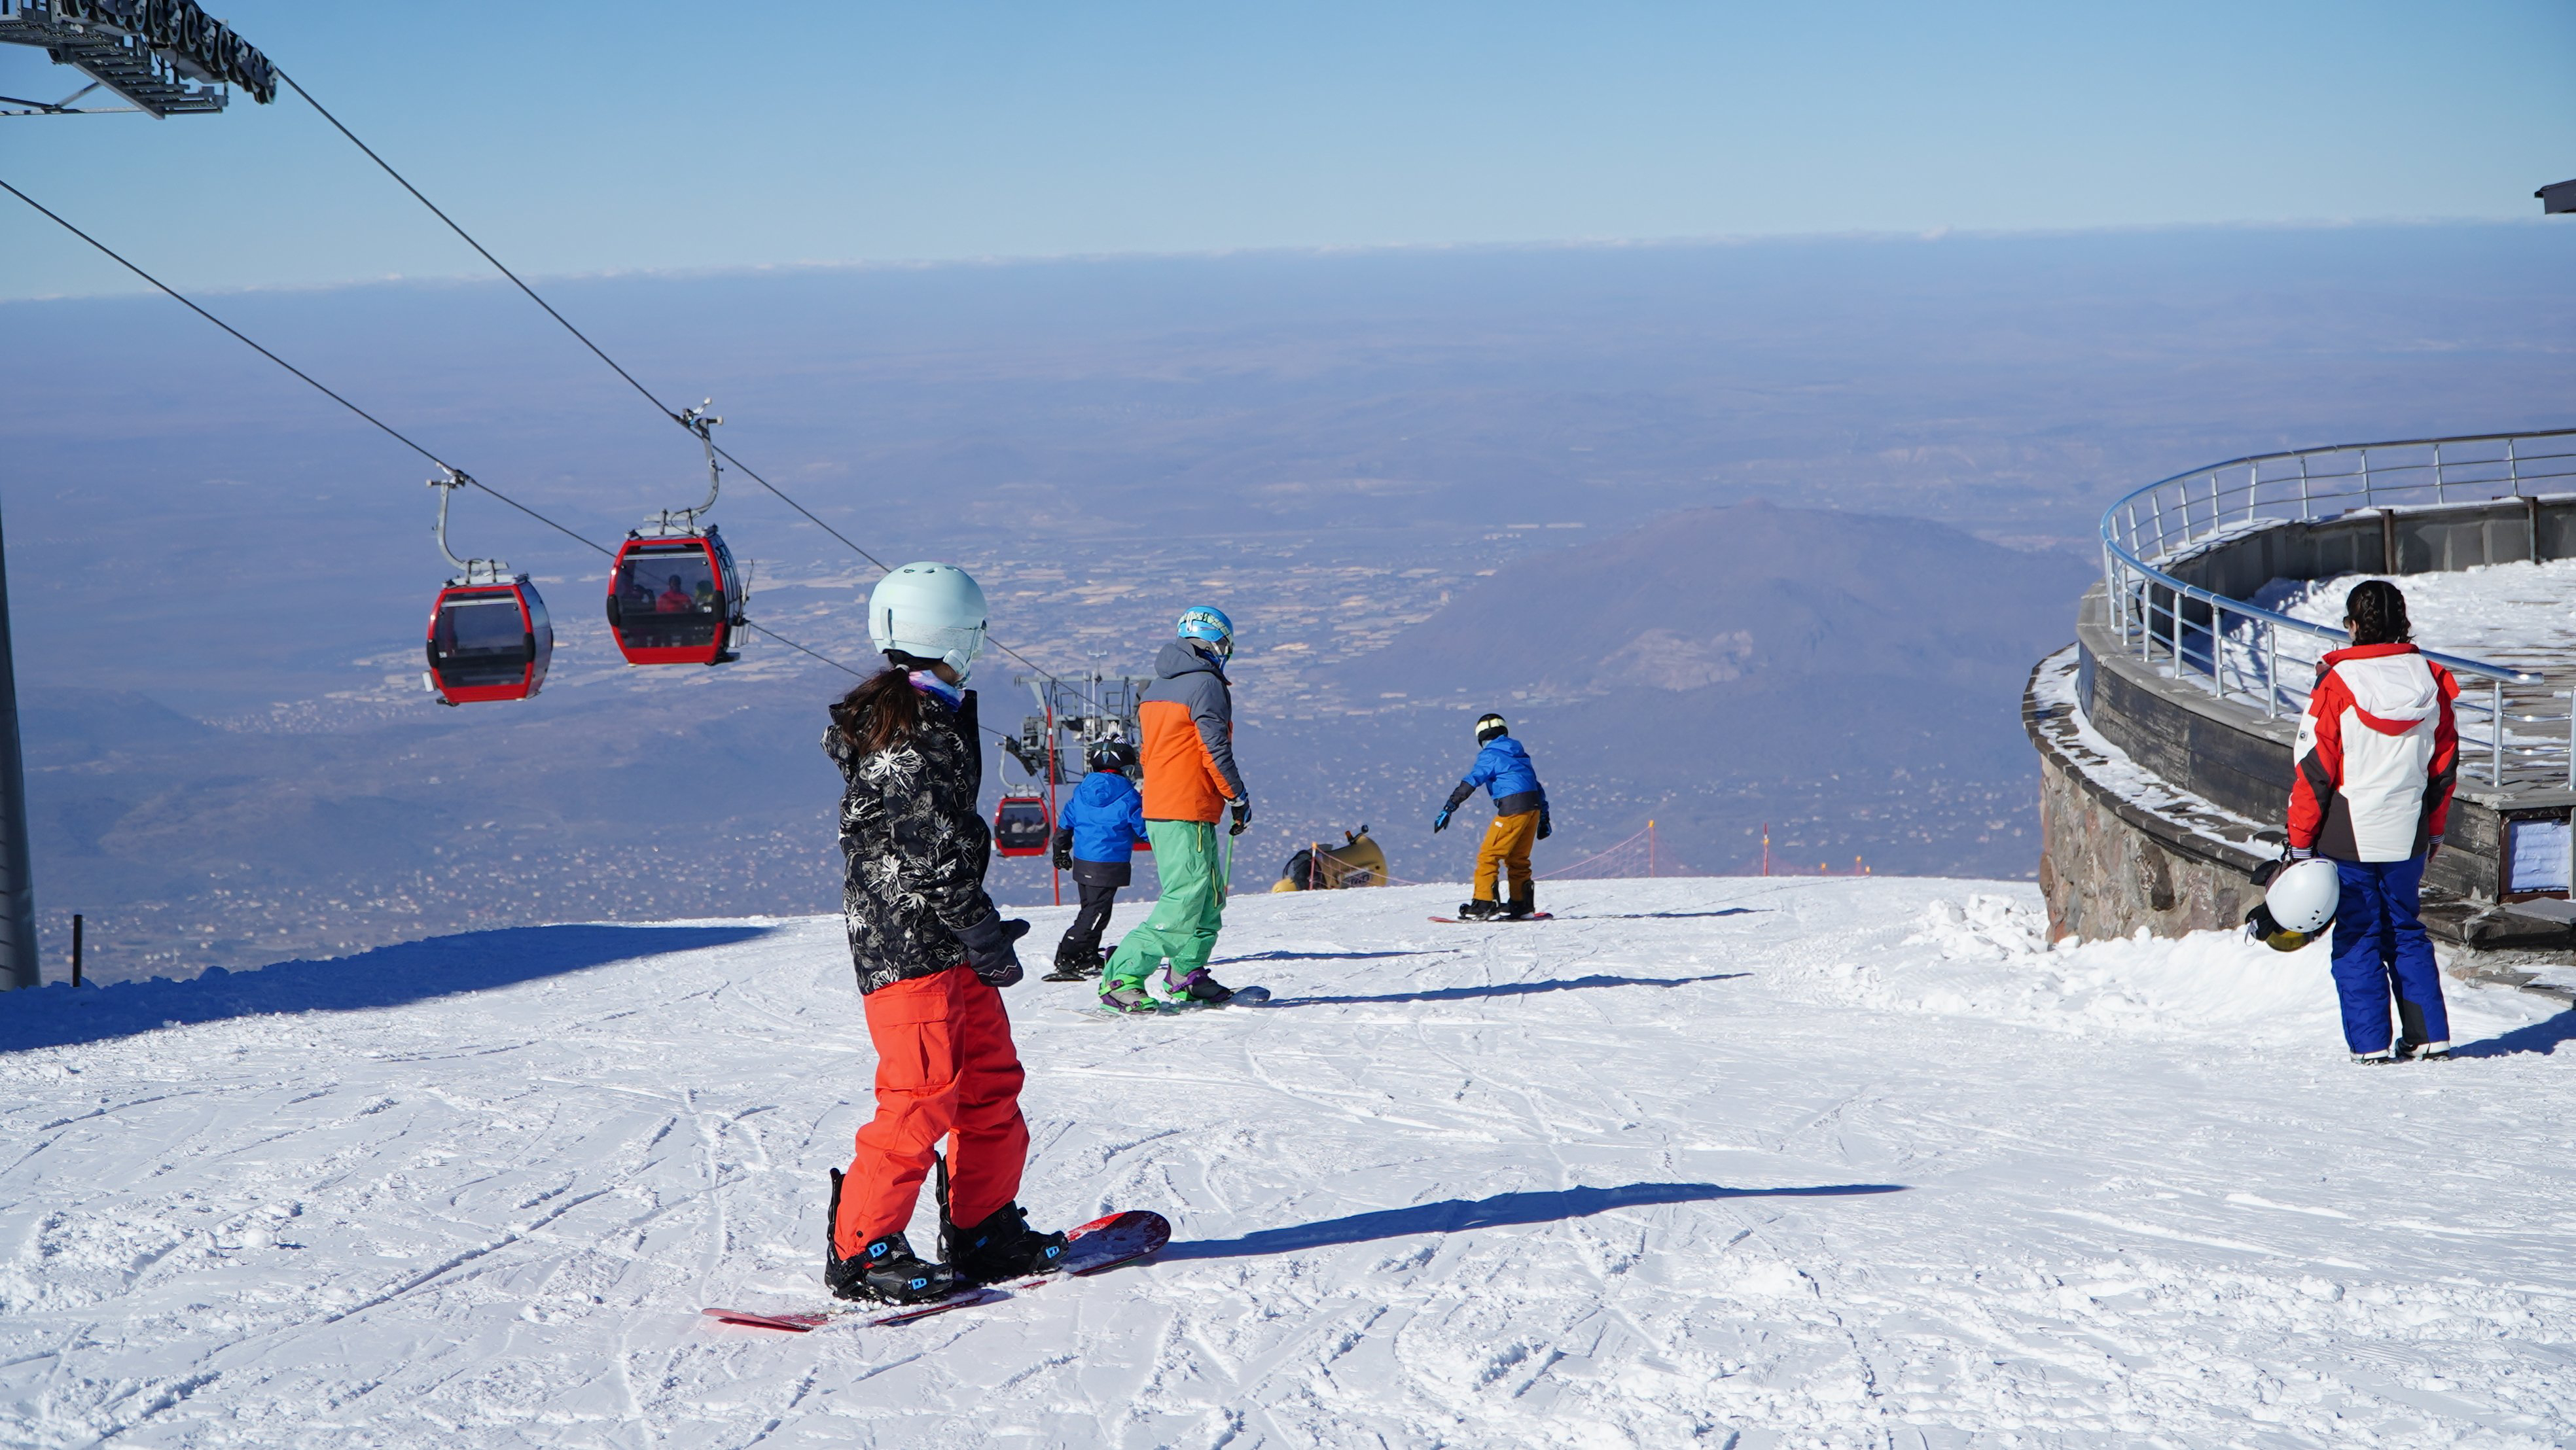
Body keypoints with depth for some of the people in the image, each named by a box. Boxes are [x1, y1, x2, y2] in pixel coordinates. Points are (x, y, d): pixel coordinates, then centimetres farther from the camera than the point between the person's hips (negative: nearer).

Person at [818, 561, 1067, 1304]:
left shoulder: (933, 716, 15)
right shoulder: (910, 734, -18)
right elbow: (931, 853, -21)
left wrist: (981, 928, 24)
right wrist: (981, 930, -14)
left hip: (945, 940, 10)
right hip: (910, 944, -10)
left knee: (991, 1079, 13)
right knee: (924, 1095, -9)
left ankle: (982, 1230, 21)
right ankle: (861, 1250, -2)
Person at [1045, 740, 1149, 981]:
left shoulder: (1081, 791, 6)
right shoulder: (1128, 796, -9)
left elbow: (1064, 824, 13)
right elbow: (1144, 830, -4)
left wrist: (1061, 852, 28)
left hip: (1082, 862, 7)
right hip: (1109, 866, -7)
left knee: (1090, 909, 19)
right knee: (1096, 913, -5)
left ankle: (1088, 957, 25)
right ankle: (1067, 959, -12)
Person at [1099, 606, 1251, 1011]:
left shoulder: (1156, 688, 17)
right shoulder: (1206, 684, -10)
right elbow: (1215, 752, -14)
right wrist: (1239, 798, -4)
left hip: (1156, 808, 10)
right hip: (1189, 813, -10)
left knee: (1210, 898, 17)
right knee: (1187, 900, -12)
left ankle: (1187, 975, 19)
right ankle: (1121, 977, -18)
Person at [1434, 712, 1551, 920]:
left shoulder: (1490, 755, -1)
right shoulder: (1520, 755, 22)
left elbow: (1470, 782, -13)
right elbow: (1538, 787, 24)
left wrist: (1449, 808, -18)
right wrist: (1544, 818, 29)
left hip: (1512, 809, -8)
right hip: (1533, 807, 8)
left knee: (1488, 856, -3)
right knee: (1517, 859, 18)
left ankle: (1484, 904, -8)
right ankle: (1522, 904, 18)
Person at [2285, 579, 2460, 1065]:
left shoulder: (2338, 685, -15)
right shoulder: (2430, 679, 0)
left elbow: (2314, 768, -12)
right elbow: (2445, 761, 9)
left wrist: (2300, 839, -4)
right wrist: (2434, 829, 20)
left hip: (2348, 838, -4)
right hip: (2407, 837, 4)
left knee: (2357, 938, 4)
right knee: (2405, 932, 16)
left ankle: (2371, 1044, 4)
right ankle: (2430, 1036, 15)